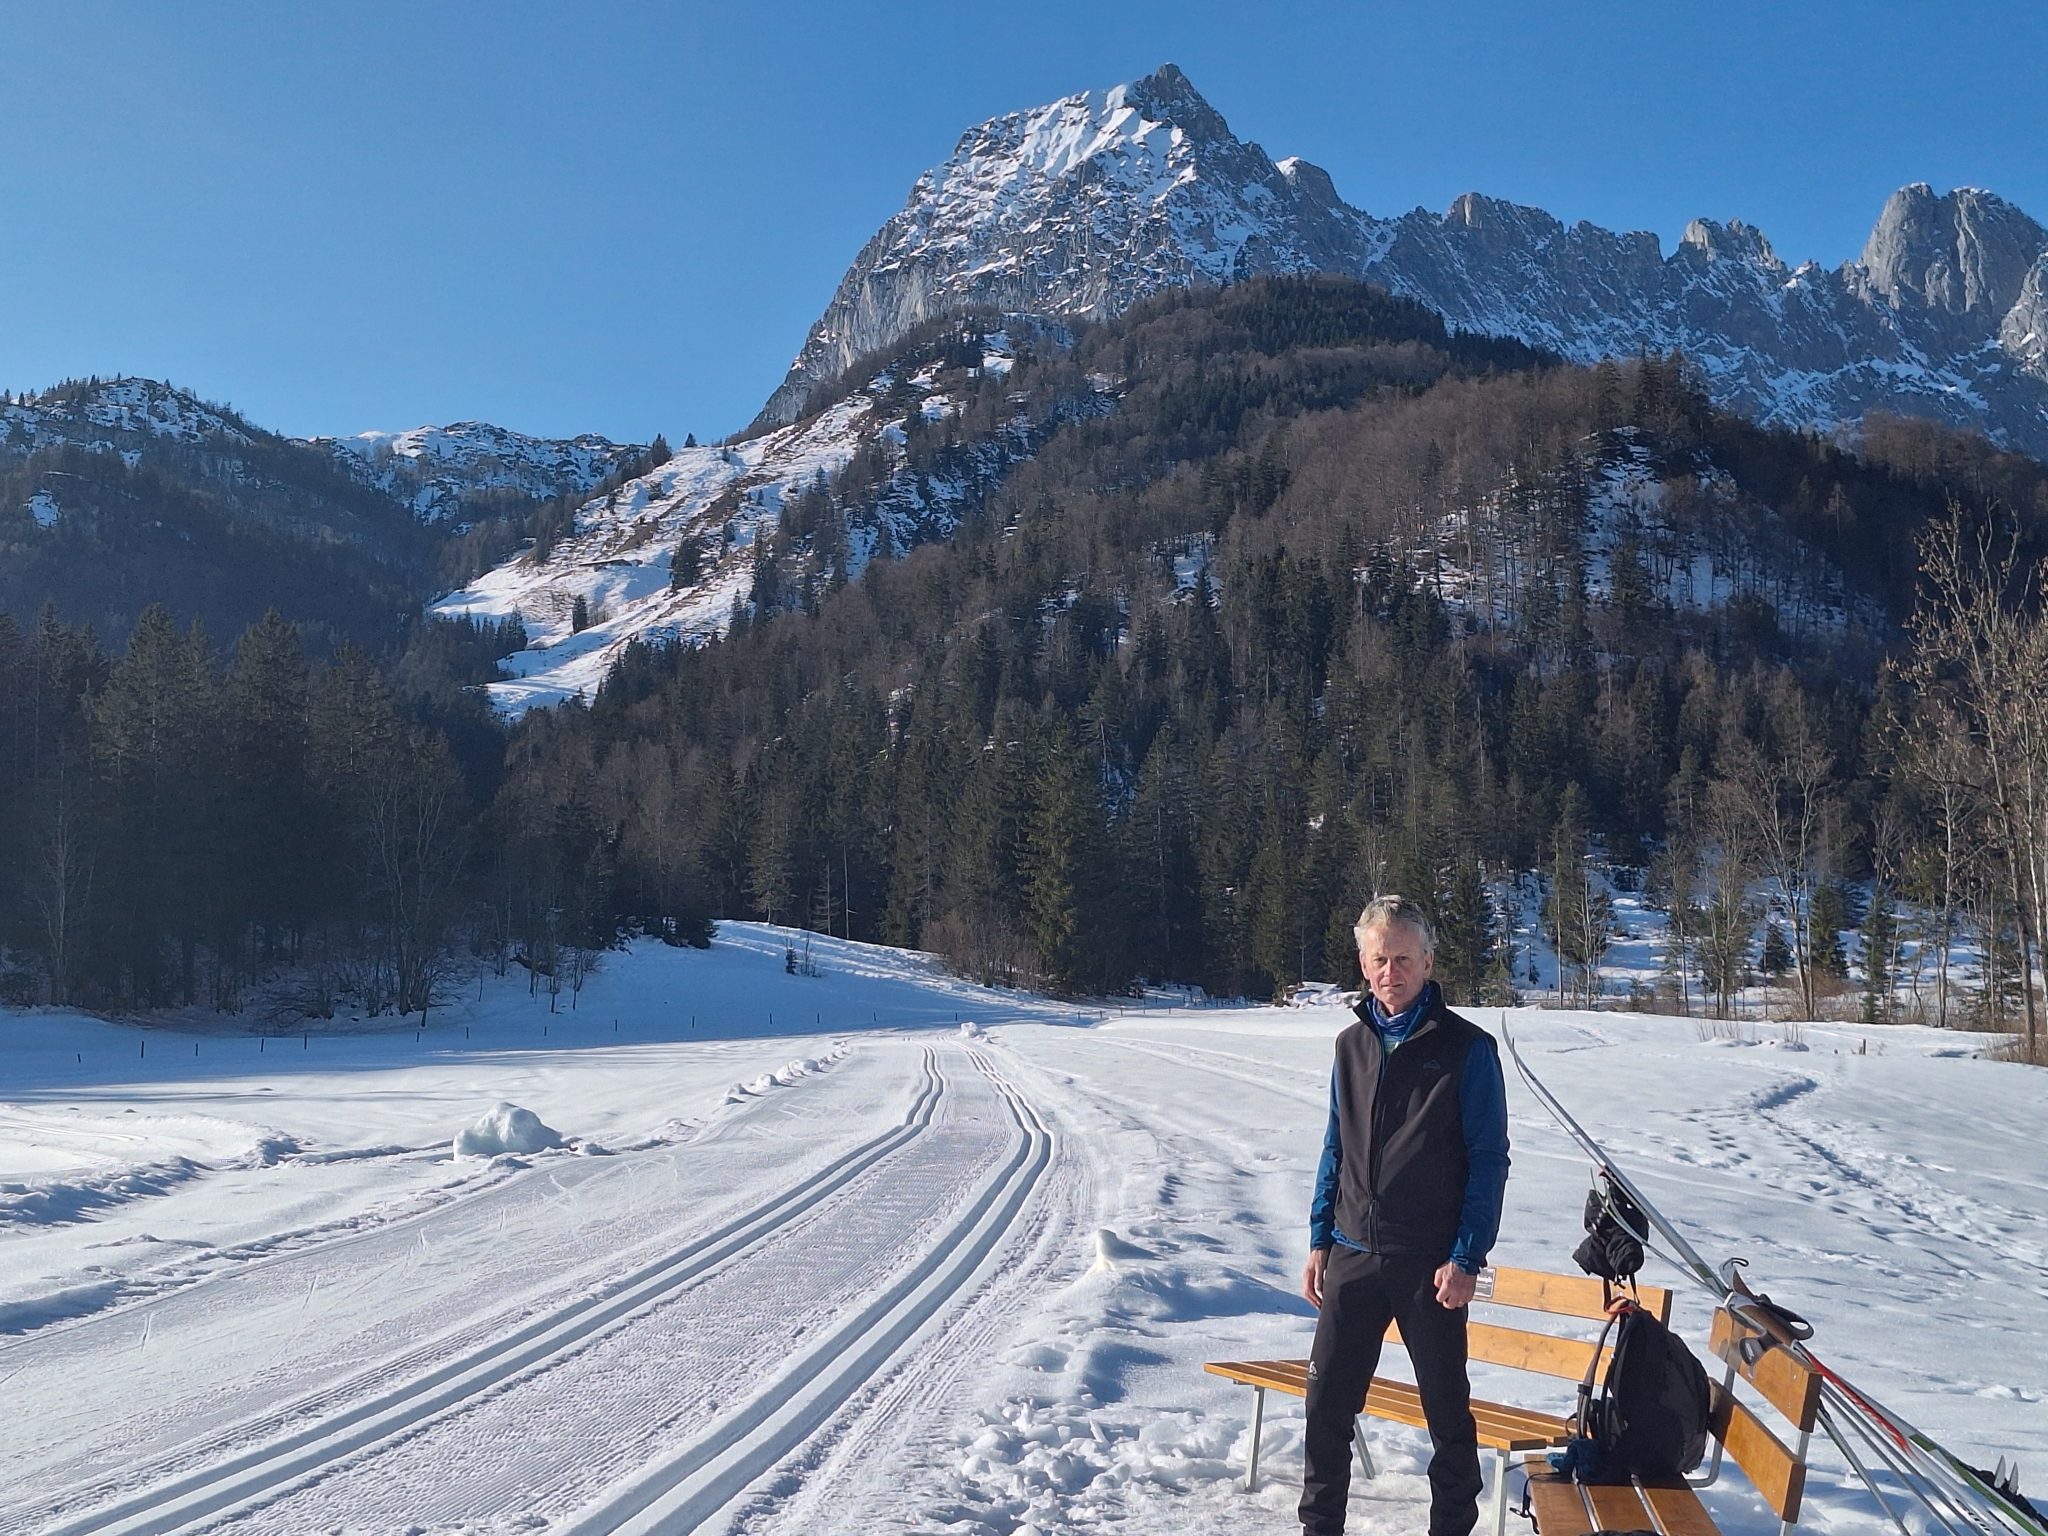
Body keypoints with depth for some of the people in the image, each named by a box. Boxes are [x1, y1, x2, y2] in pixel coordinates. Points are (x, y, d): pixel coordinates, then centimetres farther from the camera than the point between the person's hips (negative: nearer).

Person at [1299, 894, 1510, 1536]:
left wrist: (1465, 1259, -13)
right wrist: (1319, 1242, 8)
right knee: (1327, 1404, 7)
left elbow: (1488, 1162, -7)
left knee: (1447, 1411, 9)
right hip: (1352, 1256, 4)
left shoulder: (1467, 1048, -7)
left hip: (1430, 1264, -4)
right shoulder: (1352, 1045, 8)